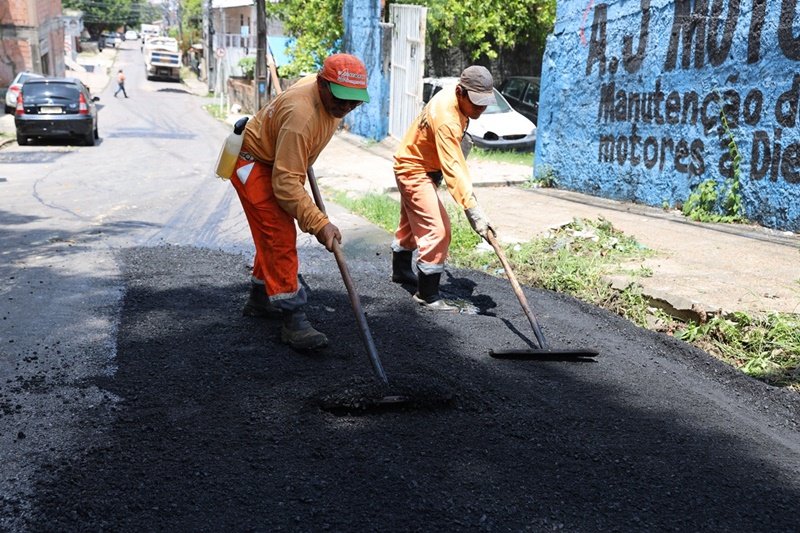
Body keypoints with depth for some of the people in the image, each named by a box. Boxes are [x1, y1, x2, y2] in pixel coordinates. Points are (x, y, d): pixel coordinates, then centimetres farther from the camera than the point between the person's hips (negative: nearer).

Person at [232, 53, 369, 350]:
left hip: (279, 164, 10)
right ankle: (292, 319, -14)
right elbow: (285, 182, -37)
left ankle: (260, 300, 34)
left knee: (273, 235, 18)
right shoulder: (301, 116, -37)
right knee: (280, 237, -16)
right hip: (252, 165, -9)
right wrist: (319, 223, -41)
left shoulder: (331, 98, -8)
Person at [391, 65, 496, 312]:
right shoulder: (446, 120, -36)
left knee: (412, 221, 26)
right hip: (414, 171, -10)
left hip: (413, 165, 10)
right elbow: (453, 169, -43)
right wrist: (472, 209, -49)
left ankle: (401, 270, 47)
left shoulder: (453, 95, -7)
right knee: (437, 229, -16)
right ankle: (427, 294, -8)